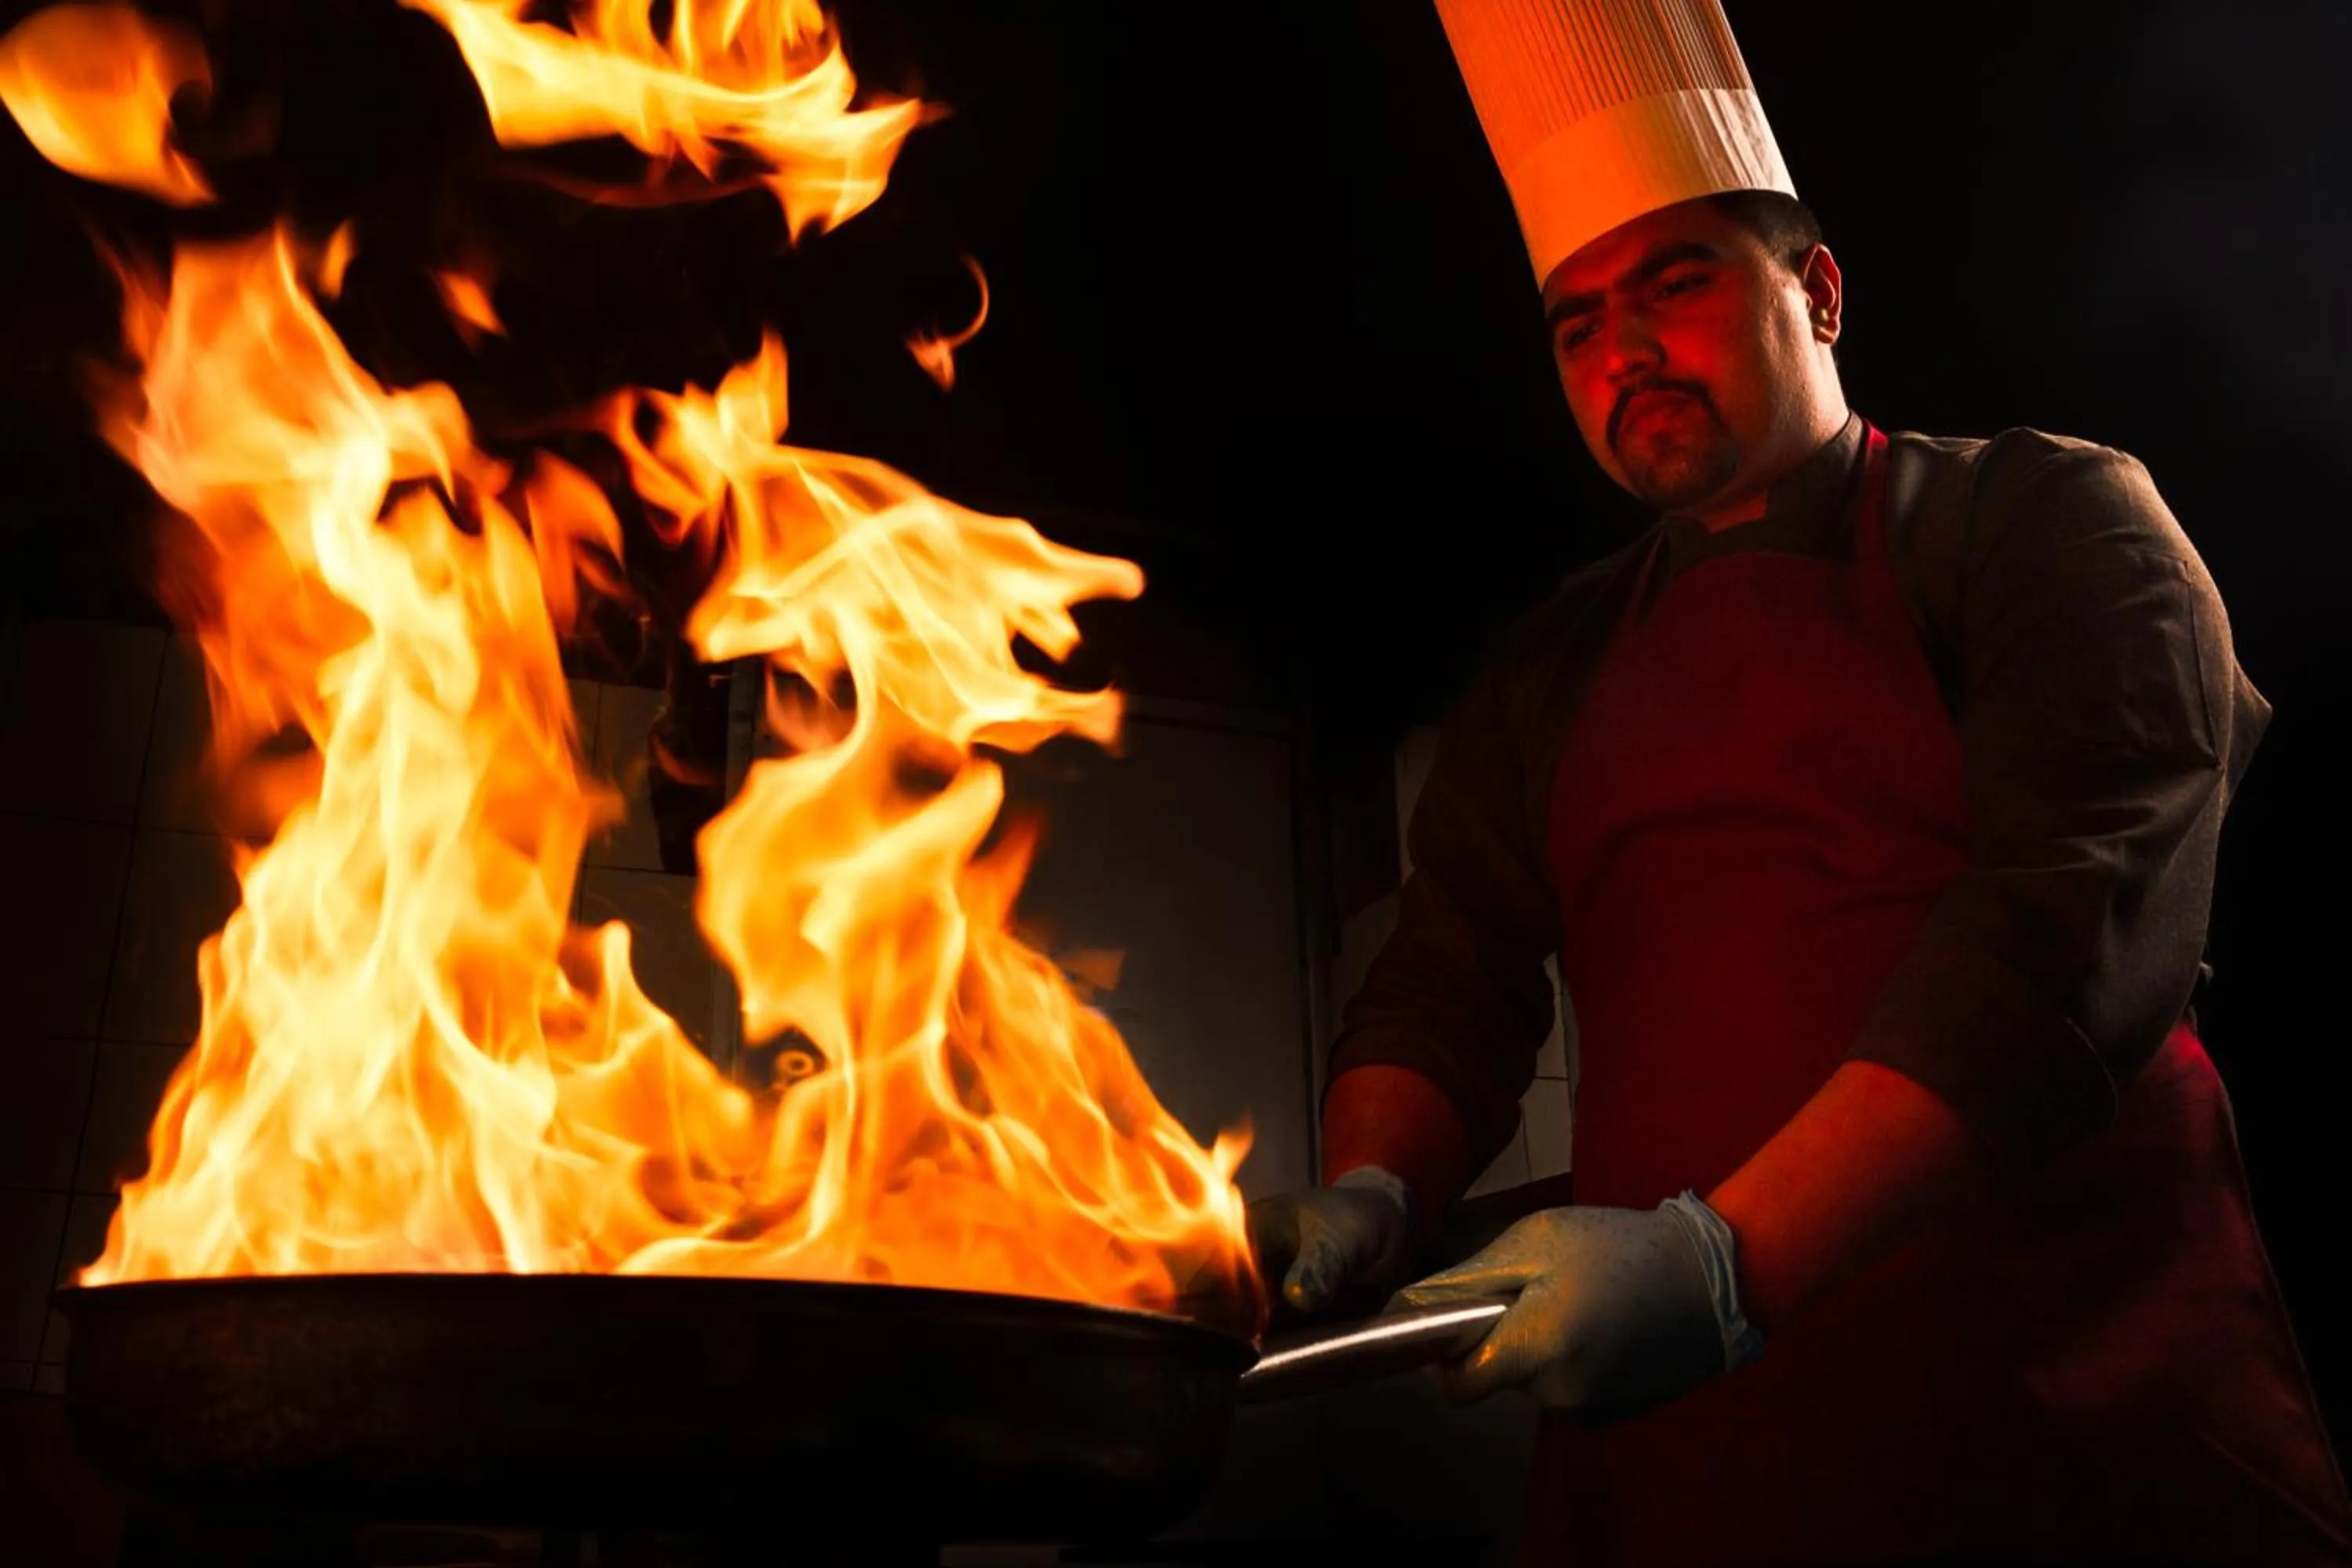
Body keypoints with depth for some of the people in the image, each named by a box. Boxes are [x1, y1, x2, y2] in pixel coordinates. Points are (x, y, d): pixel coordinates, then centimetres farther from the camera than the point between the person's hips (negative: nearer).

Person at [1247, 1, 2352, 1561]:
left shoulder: (2046, 522, -1)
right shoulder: (1554, 681, 14)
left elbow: (2080, 918, -15)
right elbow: (1447, 983, 10)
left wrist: (1733, 1258, -26)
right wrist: (1371, 1196, -13)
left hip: (2069, 1402, -3)